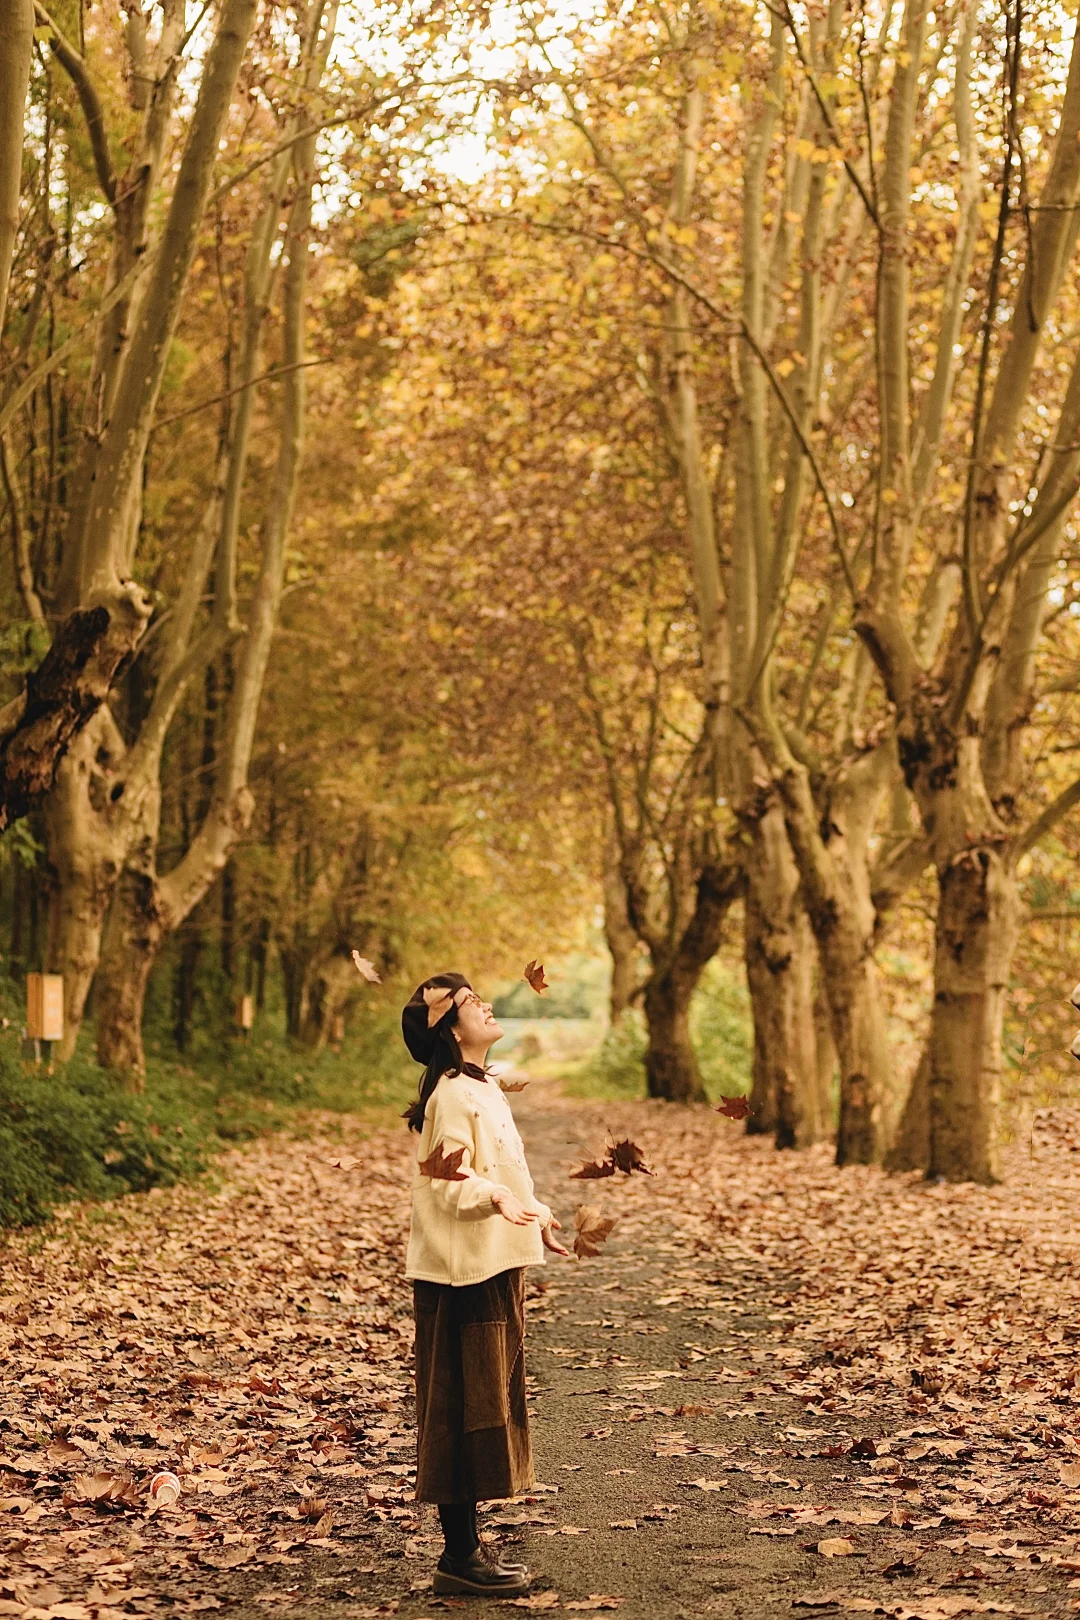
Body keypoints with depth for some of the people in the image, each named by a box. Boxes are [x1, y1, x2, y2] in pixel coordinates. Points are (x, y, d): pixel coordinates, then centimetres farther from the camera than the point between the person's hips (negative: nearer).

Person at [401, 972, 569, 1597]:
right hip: (464, 1271, -10)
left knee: (487, 1402, 13)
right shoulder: (452, 1097, -15)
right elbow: (447, 1185, -21)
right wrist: (496, 1197, -37)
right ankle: (460, 1556, 2)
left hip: (495, 1266, 10)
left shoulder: (483, 1088, 13)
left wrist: (534, 1215, 30)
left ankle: (467, 1544, 21)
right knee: (465, 1406, -4)